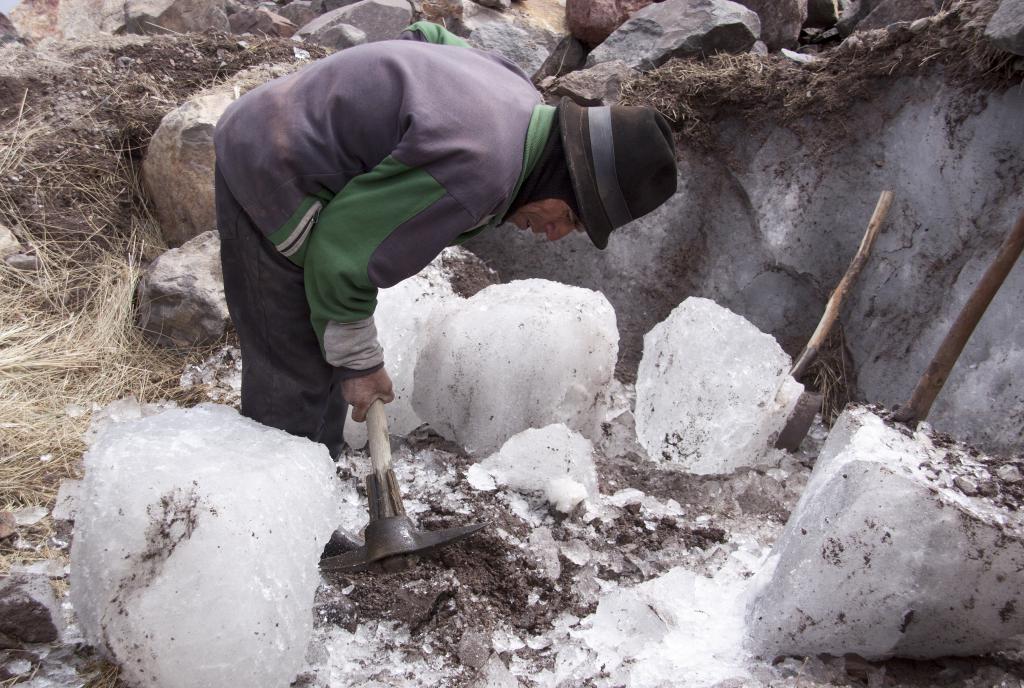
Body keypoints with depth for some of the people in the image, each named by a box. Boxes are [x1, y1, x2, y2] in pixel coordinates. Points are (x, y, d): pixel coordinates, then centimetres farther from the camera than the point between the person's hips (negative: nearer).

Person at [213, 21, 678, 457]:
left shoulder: (516, 90, -2)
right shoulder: (475, 171, -32)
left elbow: (426, 36, 17)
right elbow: (341, 256, -26)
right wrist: (360, 362, -10)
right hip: (269, 175, -10)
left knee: (323, 354, 18)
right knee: (295, 381, -5)